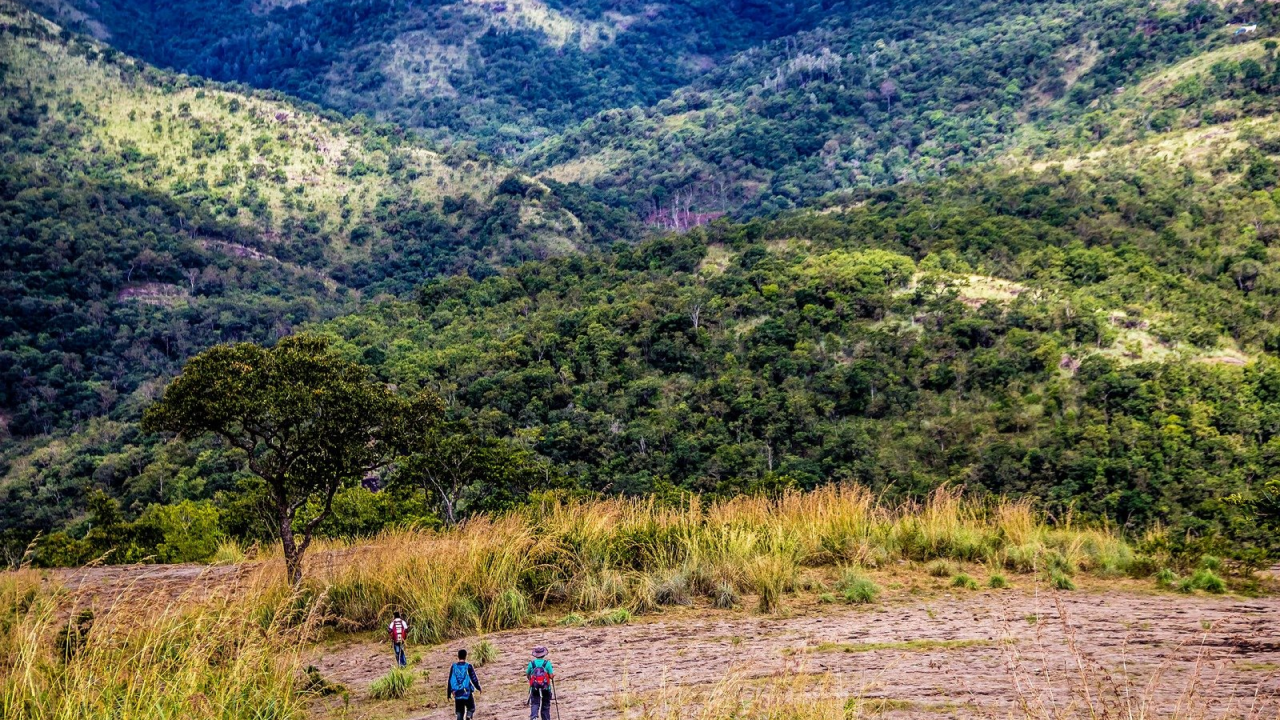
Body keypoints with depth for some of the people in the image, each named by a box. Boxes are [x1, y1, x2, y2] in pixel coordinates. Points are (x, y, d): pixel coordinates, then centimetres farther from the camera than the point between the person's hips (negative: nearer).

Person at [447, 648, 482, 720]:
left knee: (459, 712, 12)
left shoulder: (454, 667, 3)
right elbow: (474, 679, -2)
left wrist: (449, 693, 14)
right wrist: (478, 687, 14)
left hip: (457, 693, 3)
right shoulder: (468, 666, -6)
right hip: (467, 693, -3)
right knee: (471, 708, 10)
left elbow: (450, 681, 7)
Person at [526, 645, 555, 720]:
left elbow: (527, 675, 5)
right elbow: (551, 676, -9)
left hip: (534, 688, 0)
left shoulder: (531, 663, -2)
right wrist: (553, 673, 12)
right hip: (546, 688, 0)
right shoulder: (547, 663, -6)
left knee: (534, 704, 0)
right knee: (545, 706, 13)